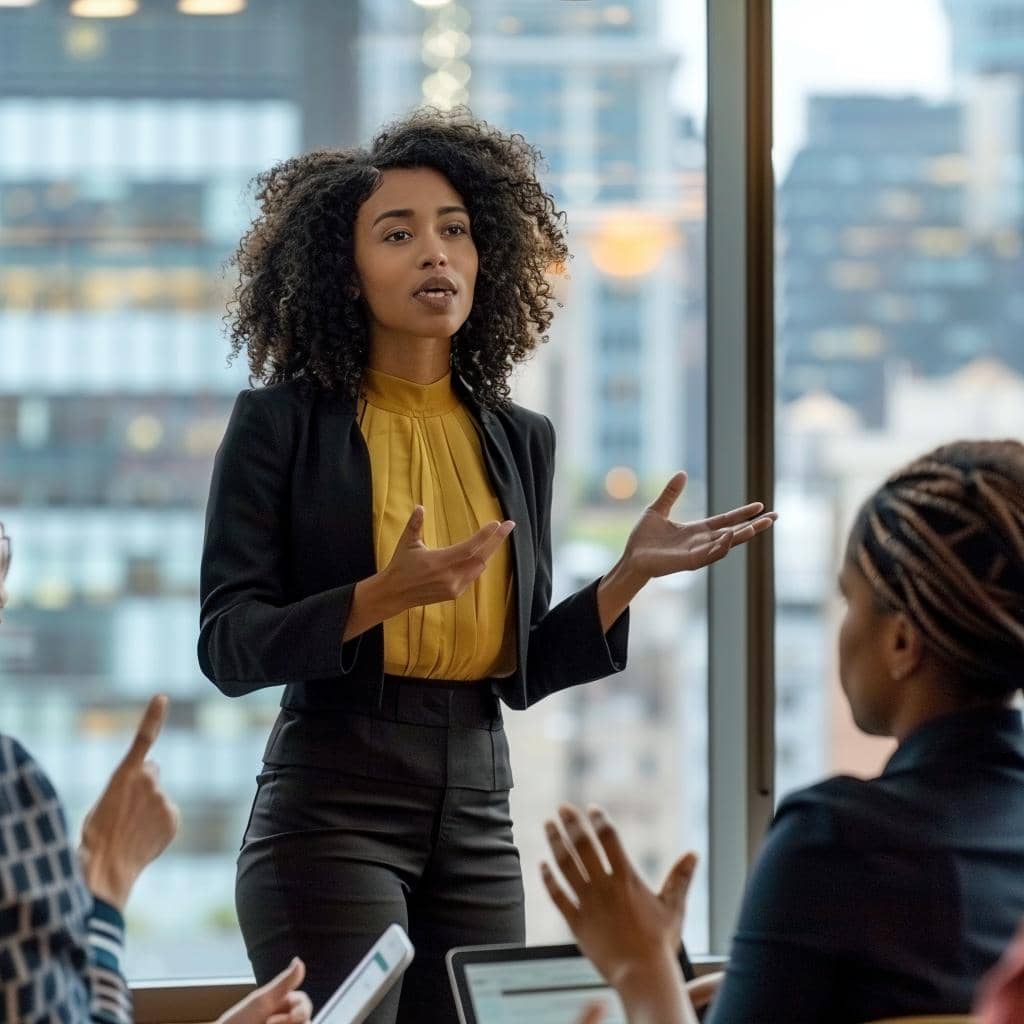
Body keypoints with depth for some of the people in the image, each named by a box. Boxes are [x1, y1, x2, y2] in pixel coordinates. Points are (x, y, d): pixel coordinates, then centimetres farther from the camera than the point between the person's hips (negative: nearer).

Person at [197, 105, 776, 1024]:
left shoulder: (519, 440, 10)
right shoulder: (281, 423, -4)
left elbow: (522, 668, 12)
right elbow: (228, 647, -9)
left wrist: (630, 574, -1)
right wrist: (383, 596, -23)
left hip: (478, 811, 5)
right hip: (331, 804, -5)